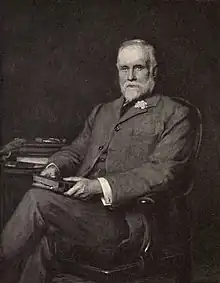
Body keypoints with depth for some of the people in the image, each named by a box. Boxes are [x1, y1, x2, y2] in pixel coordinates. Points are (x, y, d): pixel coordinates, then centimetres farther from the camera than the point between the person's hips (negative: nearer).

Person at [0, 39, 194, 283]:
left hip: (123, 221, -6)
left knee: (38, 199, -23)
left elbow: (162, 172, -9)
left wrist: (99, 186, -19)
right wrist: (55, 166, 1)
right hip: (82, 209, 6)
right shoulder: (102, 111, 25)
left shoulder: (174, 115, 4)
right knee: (38, 239, -24)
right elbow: (76, 150, 25)